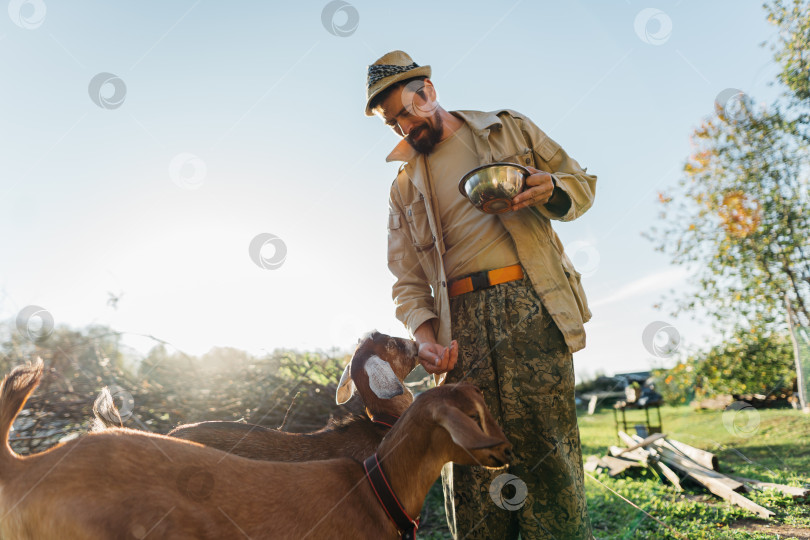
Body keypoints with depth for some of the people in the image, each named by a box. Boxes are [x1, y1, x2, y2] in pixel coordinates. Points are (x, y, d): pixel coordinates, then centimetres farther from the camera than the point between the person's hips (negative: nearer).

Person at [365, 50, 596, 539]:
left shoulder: (509, 129, 16)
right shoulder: (405, 187, 19)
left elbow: (581, 182, 17)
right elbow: (409, 282, 13)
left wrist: (549, 189, -8)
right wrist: (425, 337, -5)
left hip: (531, 301, -2)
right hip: (462, 318, 2)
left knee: (547, 445, -7)